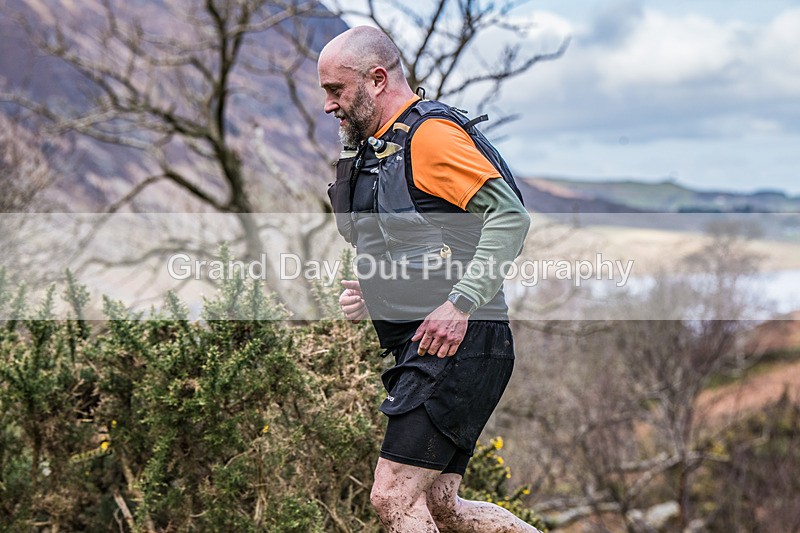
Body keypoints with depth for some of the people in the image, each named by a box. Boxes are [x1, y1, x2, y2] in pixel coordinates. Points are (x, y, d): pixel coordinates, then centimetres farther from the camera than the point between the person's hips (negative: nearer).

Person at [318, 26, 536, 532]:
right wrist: (370, 293, 11)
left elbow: (510, 216, -19)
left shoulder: (429, 134, -10)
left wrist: (459, 305, -23)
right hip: (424, 347, 10)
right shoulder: (376, 149, 21)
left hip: (459, 342, -10)